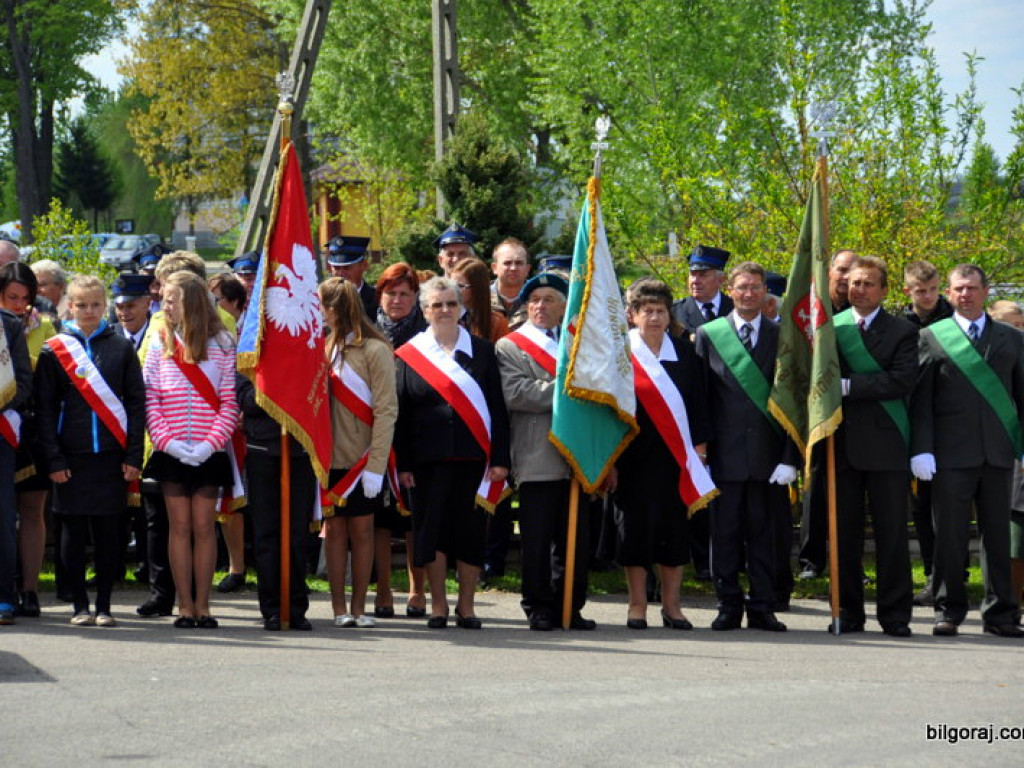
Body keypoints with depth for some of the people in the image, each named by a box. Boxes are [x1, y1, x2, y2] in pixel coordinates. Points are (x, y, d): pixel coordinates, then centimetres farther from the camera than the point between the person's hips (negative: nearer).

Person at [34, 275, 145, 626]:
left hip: (111, 456, 0)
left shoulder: (121, 347, 6)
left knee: (108, 532, 2)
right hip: (71, 458, 0)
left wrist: (134, 455, -2)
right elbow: (44, 408, 2)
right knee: (74, 532, 3)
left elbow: (137, 403, 6)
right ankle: (80, 605, 12)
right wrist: (52, 459, -5)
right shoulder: (54, 350, 4)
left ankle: (104, 605, 10)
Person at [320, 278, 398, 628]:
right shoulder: (324, 347, 5)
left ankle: (358, 608, 11)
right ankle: (339, 608, 8)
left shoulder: (374, 350, -9)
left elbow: (386, 411, -11)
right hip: (329, 457, 4)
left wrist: (376, 466, -15)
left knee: (361, 530, 4)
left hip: (362, 459, -4)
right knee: (335, 529, 4)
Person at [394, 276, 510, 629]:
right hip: (428, 458, 0)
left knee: (471, 531, 2)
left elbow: (497, 408, 6)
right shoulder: (410, 354, 6)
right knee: (431, 529, 0)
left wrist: (500, 458, -2)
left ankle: (466, 606, 12)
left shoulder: (481, 351, 8)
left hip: (473, 455, 0)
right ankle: (438, 605, 11)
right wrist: (403, 464, -3)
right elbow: (400, 412, 5)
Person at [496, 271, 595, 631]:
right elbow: (514, 393, -11)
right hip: (538, 461, -4)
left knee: (576, 540, 6)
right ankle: (538, 608, 4)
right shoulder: (510, 346, 4)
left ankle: (570, 608, 13)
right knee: (537, 540, -3)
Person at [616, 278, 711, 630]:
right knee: (637, 525, -1)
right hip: (635, 453, -3)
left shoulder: (683, 351, 9)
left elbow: (698, 400, 10)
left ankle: (671, 604, 13)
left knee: (674, 525, 4)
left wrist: (699, 444, 1)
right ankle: (637, 605, 8)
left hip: (677, 453, 3)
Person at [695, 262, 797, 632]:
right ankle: (729, 605, 11)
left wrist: (790, 457, -4)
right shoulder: (708, 335, 6)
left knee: (764, 532, 4)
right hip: (725, 453, 0)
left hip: (768, 454, 0)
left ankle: (762, 608, 11)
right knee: (725, 532, 3)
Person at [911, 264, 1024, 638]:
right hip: (951, 453, -2)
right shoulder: (932, 338, 6)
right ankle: (949, 611, 8)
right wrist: (921, 449, -7)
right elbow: (920, 399, 2)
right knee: (949, 537, -1)